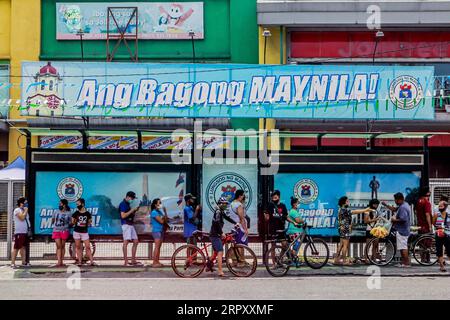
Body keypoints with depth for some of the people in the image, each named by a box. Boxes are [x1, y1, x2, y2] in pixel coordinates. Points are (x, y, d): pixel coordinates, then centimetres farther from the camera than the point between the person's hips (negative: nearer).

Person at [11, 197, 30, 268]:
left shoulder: (24, 210, 19)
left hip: (25, 232, 9)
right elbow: (22, 218, -21)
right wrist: (26, 210, -10)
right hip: (19, 232, -9)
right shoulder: (17, 210, -7)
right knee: (16, 248, -10)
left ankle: (24, 262, 13)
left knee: (23, 247, 10)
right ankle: (13, 263, -10)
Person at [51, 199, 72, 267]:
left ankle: (62, 261, 11)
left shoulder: (69, 213, 1)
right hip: (56, 231, 1)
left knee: (62, 246, 4)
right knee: (58, 246, -6)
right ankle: (59, 262, -13)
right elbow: (52, 220, 20)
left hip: (64, 231, -1)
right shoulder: (56, 212, 8)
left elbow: (70, 222, 4)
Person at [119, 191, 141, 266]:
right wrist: (131, 210, -13)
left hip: (131, 224, 10)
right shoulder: (123, 204, -8)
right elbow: (123, 216, -17)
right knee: (126, 242, -11)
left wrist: (135, 210, 9)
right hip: (126, 224, -10)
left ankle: (133, 260, 12)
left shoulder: (128, 204, 20)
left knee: (136, 241, 8)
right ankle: (126, 262, -13)